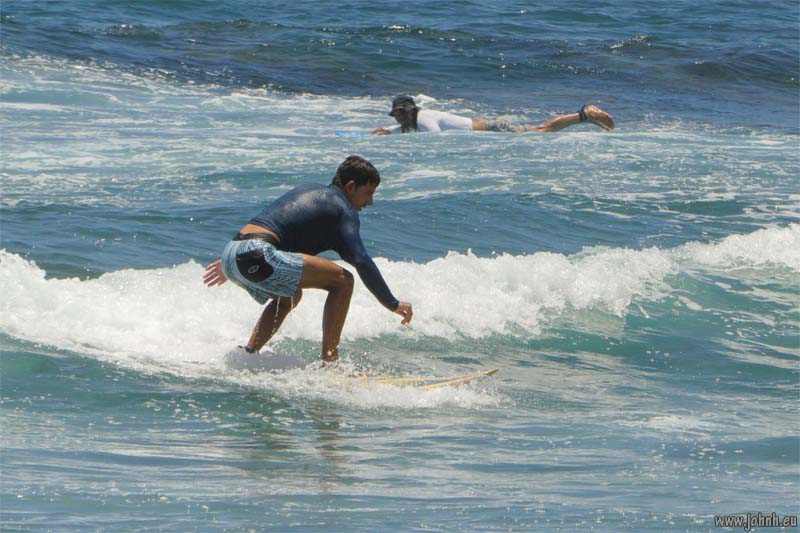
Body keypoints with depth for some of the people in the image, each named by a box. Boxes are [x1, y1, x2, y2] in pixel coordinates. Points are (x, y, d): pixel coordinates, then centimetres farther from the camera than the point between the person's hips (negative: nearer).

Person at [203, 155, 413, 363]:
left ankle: (247, 355, 20)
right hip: (256, 257, -9)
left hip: (230, 253, 10)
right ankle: (329, 362, -5)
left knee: (291, 296, 35)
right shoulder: (343, 209, 4)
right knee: (342, 280, -3)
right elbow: (361, 261, -8)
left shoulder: (310, 190, 30)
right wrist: (393, 304, -4)